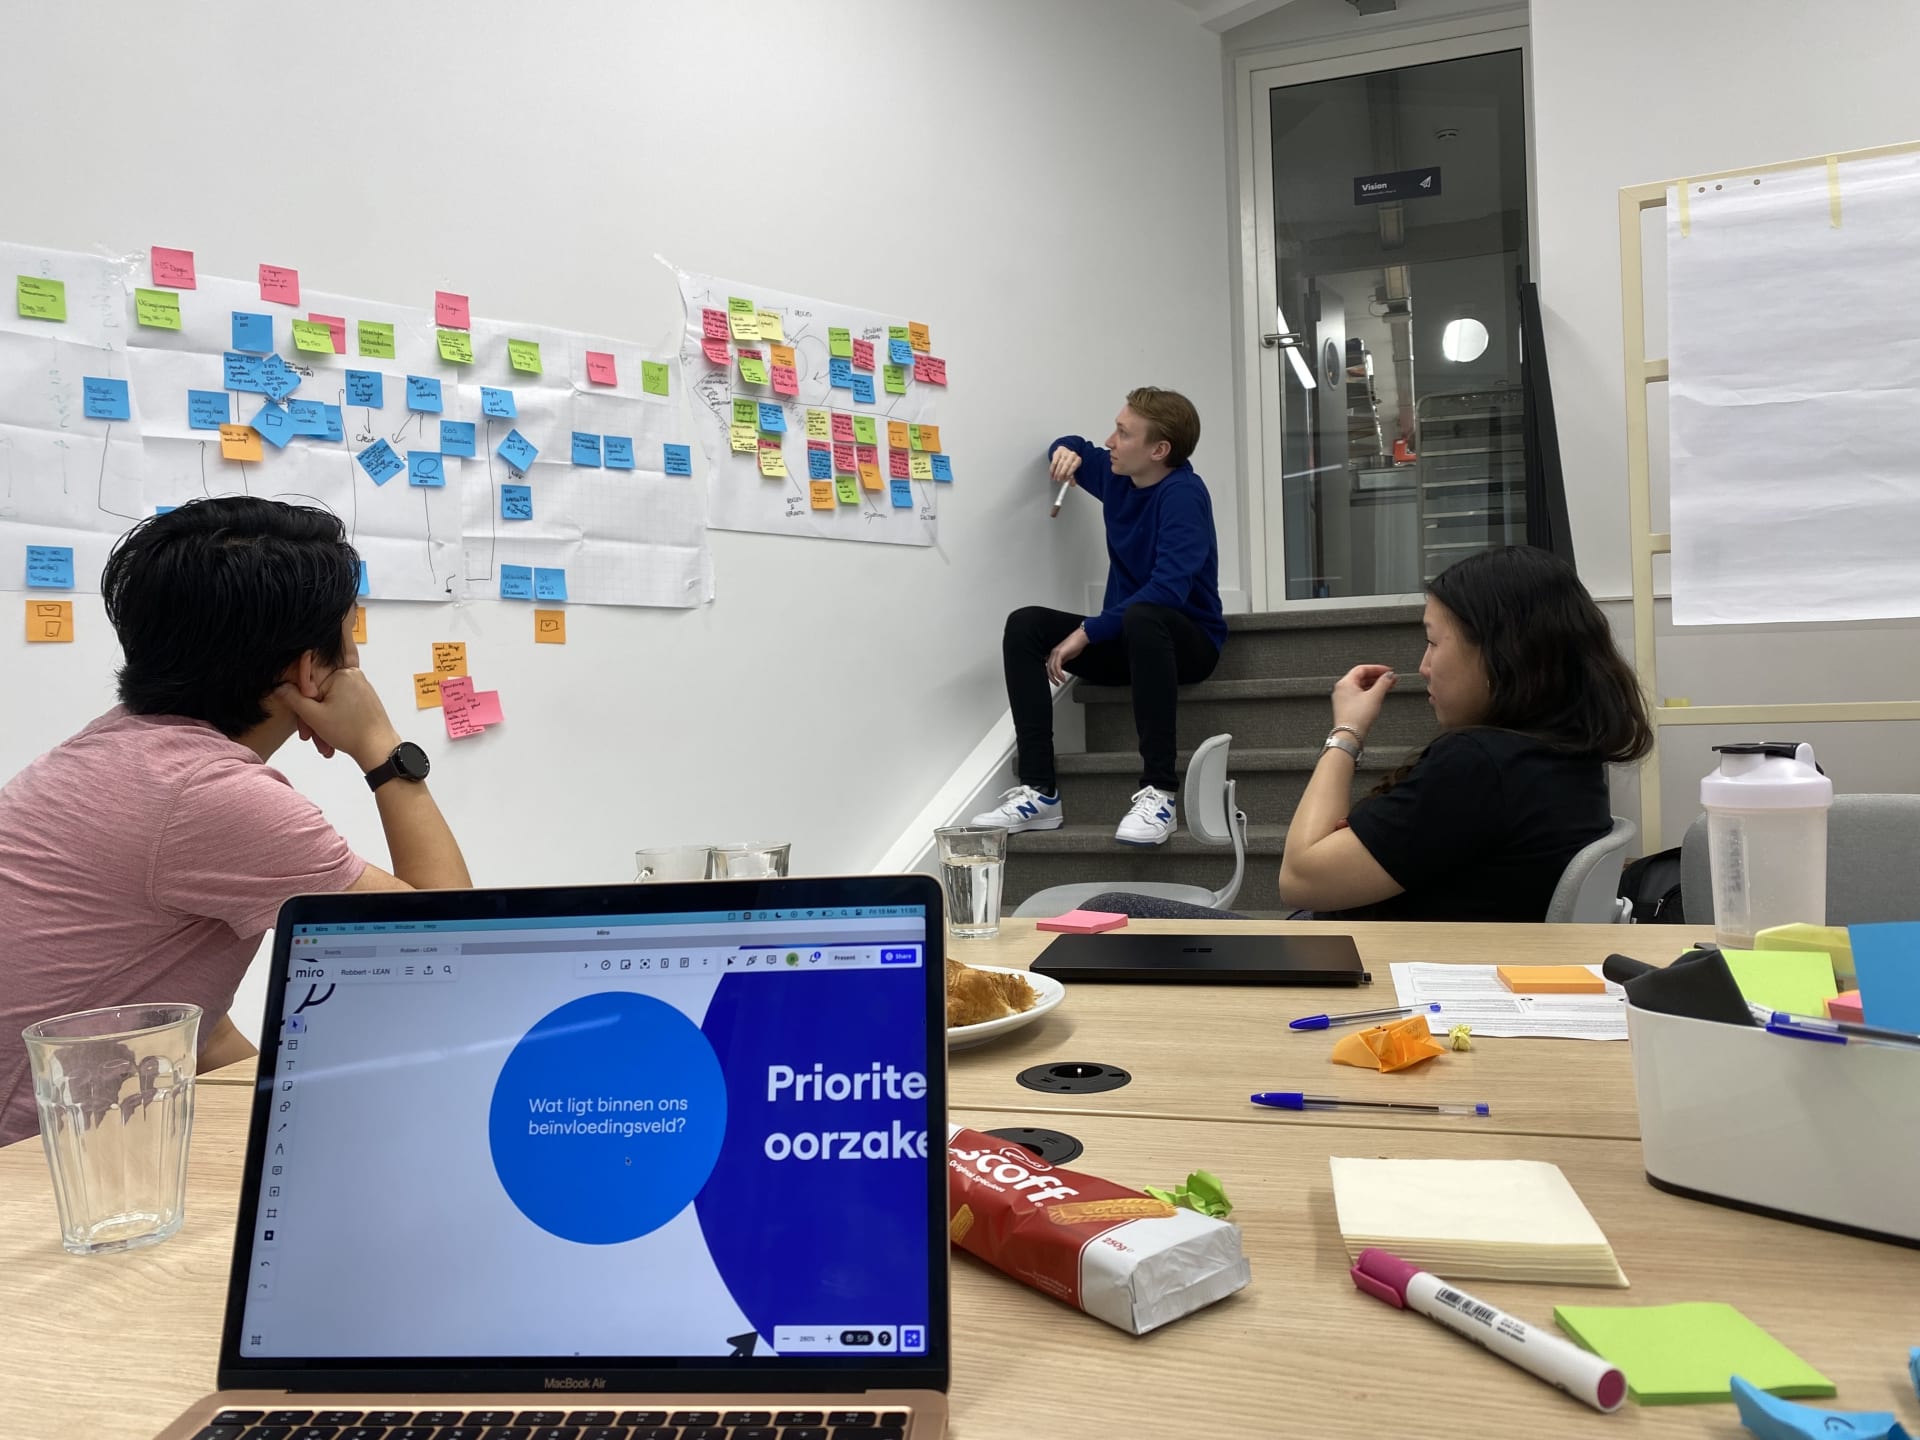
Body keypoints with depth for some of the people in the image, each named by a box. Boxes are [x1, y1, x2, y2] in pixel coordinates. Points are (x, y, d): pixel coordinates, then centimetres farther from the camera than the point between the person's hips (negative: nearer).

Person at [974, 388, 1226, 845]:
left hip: (1186, 641, -7)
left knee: (1140, 617, -41)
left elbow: (1169, 588, -30)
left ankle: (1159, 792, -40)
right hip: (1128, 640, 7)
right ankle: (1039, 791, -22)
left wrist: (1087, 632, -27)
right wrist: (1065, 451, 2)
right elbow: (1074, 448, 28)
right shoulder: (1117, 475, 5)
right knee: (1025, 624, -14)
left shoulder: (1183, 493, -18)